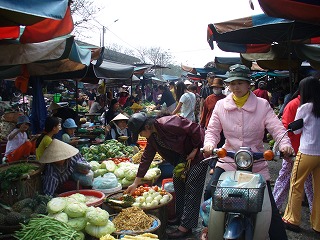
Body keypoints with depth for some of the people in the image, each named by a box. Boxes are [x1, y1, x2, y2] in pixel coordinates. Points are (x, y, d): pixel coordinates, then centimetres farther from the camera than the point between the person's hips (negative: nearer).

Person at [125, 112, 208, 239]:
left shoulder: (168, 124, -30)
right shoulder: (152, 136, 0)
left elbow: (195, 129, -27)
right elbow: (146, 158, 6)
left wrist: (195, 150, -19)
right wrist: (136, 183, 8)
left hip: (198, 151, -9)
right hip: (184, 154, 9)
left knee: (191, 187, -7)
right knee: (177, 180, 13)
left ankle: (185, 227, -1)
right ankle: (180, 216, 29)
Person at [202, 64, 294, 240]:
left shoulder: (262, 105, -2)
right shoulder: (221, 105, 2)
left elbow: (277, 128, -10)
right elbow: (212, 129, 0)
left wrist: (285, 144, -30)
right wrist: (209, 144, -21)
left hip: (257, 164, -1)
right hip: (228, 161, 1)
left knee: (270, 206, 2)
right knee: (209, 193, -12)